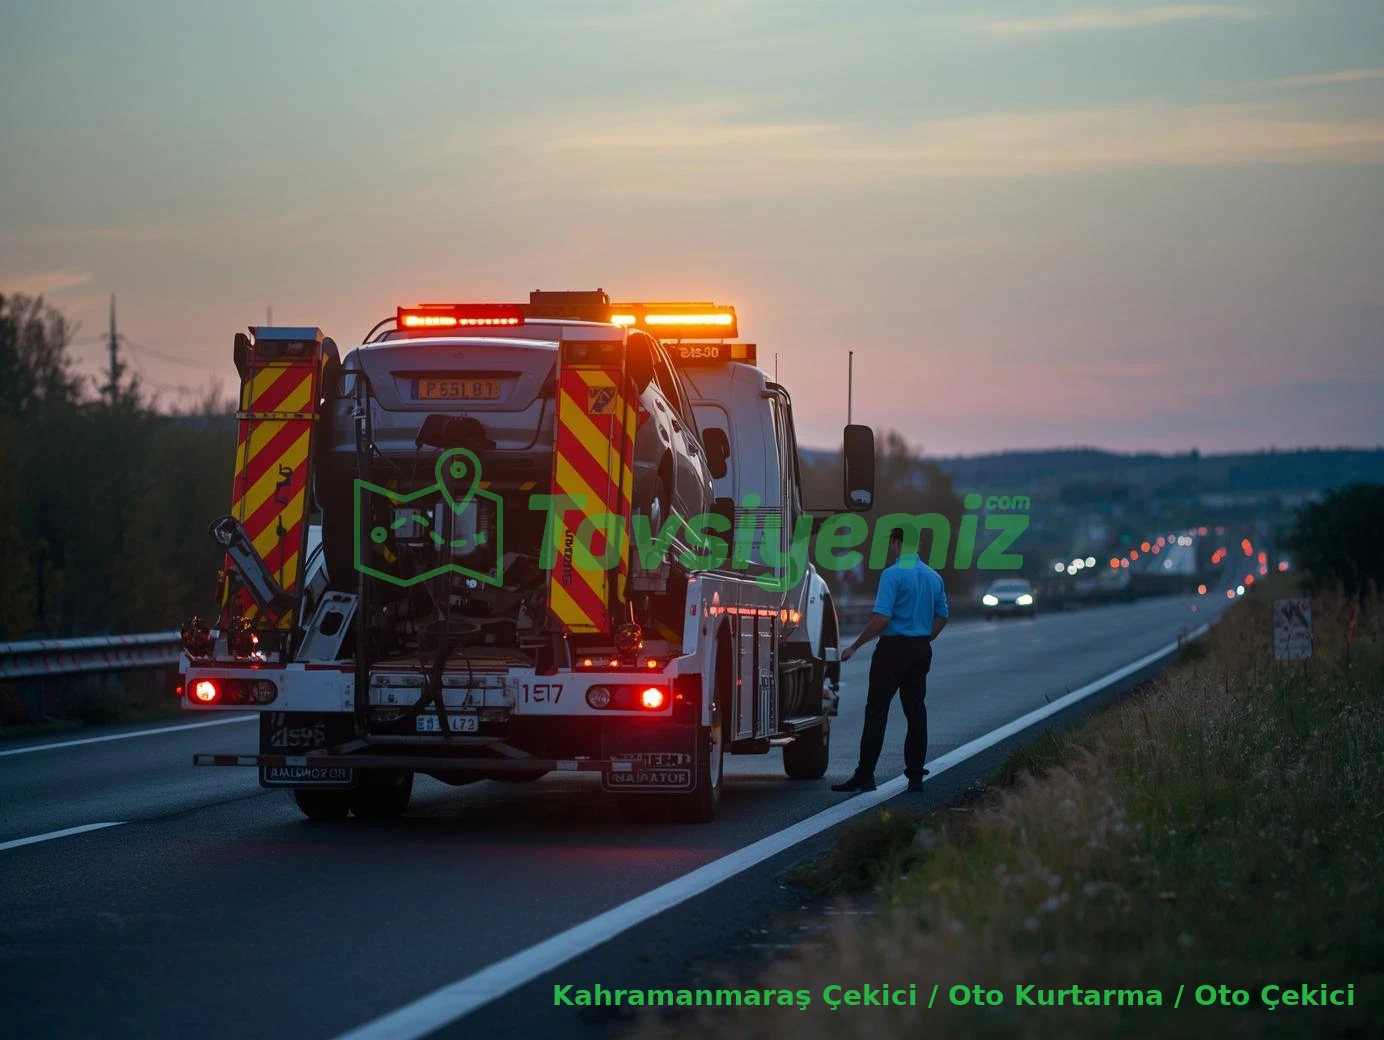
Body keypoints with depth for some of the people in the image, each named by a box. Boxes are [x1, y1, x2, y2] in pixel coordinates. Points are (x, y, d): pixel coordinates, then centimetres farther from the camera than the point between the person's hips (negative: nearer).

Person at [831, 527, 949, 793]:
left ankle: (865, 776, -5)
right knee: (915, 711, 10)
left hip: (893, 649, -7)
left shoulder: (893, 574, -14)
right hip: (921, 649, 7)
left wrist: (854, 647, -12)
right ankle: (915, 776, 9)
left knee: (876, 712, -3)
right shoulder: (933, 577, 10)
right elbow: (941, 617, 16)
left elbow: (882, 618, -19)